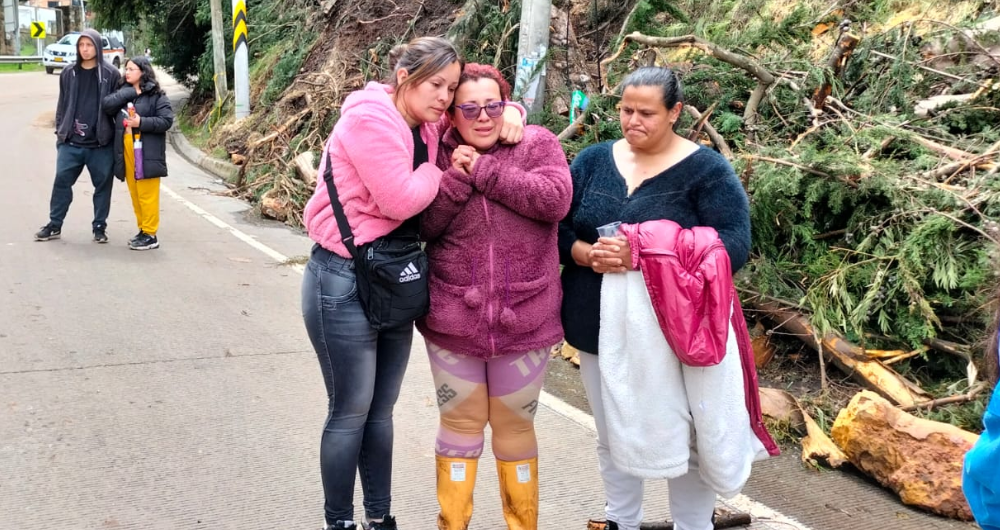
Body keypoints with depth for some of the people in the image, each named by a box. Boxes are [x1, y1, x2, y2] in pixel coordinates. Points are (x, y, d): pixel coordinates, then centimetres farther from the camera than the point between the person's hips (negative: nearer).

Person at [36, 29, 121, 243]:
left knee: (102, 185, 6)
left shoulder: (111, 74, -2)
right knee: (62, 181, 3)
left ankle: (100, 227, 18)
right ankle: (54, 225, 14)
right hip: (71, 142, 2)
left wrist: (118, 135, -6)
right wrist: (60, 131, 9)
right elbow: (62, 104, 14)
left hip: (101, 143, -2)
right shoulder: (68, 73, 8)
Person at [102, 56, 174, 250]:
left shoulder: (157, 96, -3)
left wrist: (142, 122, -19)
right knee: (135, 194, 12)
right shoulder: (123, 92, 14)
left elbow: (166, 121, -10)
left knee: (147, 194, -5)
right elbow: (107, 105, -3)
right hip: (126, 150, 6)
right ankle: (143, 229, 21)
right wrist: (130, 92, -9)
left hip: (146, 152, -6)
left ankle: (150, 235, 0)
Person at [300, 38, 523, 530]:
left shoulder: (427, 123, 5)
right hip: (344, 281, -8)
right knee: (350, 413, 3)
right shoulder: (369, 118, -18)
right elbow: (401, 200, -24)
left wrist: (508, 113, -3)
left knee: (381, 411, 15)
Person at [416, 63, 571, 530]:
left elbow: (555, 199, -19)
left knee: (515, 425, 13)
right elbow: (421, 227, -4)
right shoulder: (439, 155, 3)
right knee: (460, 423, 10)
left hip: (523, 319, -1)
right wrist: (456, 178, -17)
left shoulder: (537, 144, -2)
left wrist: (483, 170, -17)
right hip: (453, 320, 1)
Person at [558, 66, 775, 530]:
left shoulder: (706, 170, -7)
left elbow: (733, 247, -16)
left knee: (683, 439, 4)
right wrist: (586, 253, -17)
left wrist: (641, 253, -25)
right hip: (600, 327, 4)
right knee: (613, 437, 17)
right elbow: (555, 228, 6)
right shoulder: (593, 161, 6)